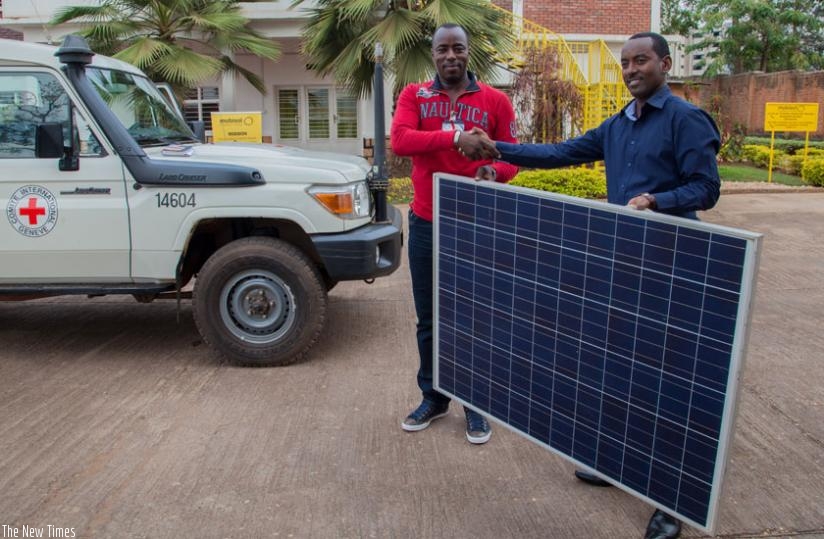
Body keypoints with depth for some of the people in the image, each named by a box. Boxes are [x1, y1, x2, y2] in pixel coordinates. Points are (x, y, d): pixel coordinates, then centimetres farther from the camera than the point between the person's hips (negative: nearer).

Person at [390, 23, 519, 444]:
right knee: (429, 318, 12)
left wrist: (493, 171, -19)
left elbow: (512, 156, 4)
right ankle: (433, 397, 30)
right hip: (425, 224, 2)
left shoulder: (495, 101, 2)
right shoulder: (413, 96, 4)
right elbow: (399, 140, -14)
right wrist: (455, 135, -25)